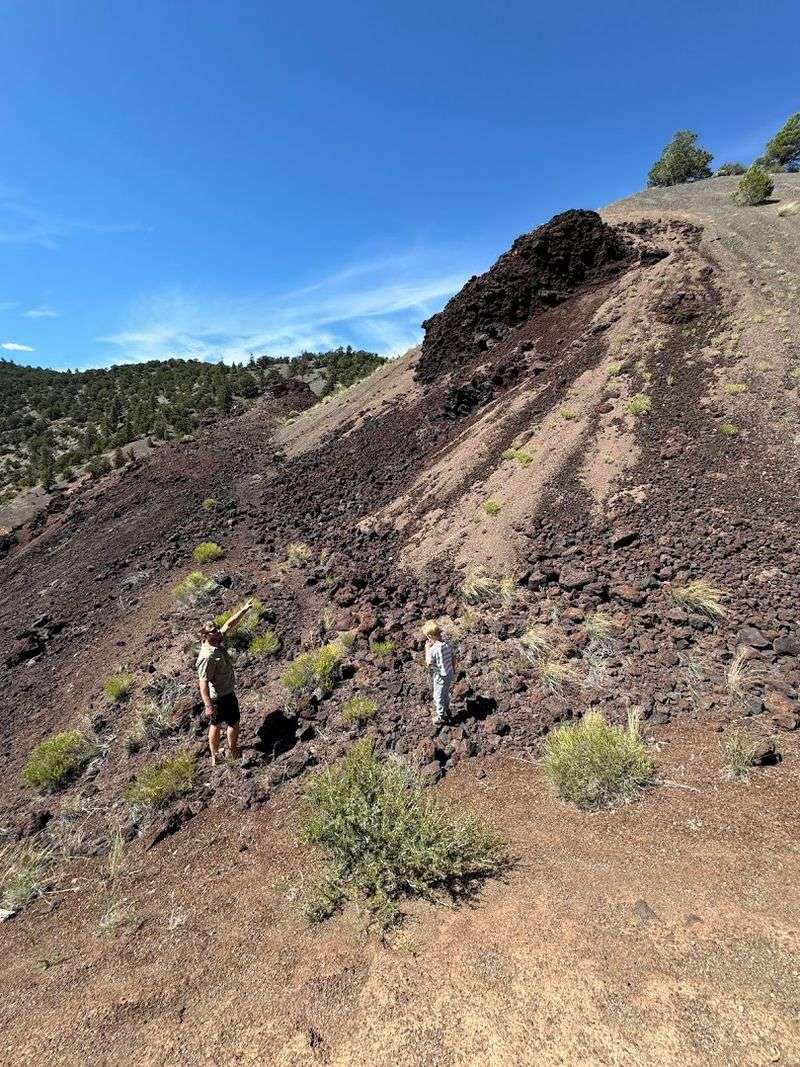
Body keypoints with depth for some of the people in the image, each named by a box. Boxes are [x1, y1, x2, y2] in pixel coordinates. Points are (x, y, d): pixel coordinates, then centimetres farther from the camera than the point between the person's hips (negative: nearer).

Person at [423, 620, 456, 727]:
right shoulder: (448, 644, -10)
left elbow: (428, 663, -18)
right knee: (446, 693, 29)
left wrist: (427, 648, -15)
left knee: (439, 697, 14)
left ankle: (441, 717, 29)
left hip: (440, 676, -7)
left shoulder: (433, 649, -31)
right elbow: (453, 658, 2)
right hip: (449, 674, 7)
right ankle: (446, 709, 48)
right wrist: (453, 670, 18)